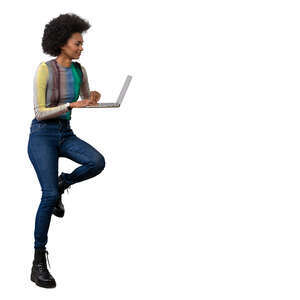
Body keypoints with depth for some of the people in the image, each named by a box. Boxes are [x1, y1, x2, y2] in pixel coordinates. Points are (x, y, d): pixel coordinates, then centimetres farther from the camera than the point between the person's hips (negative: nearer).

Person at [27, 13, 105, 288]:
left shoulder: (79, 70, 3)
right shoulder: (44, 70, -15)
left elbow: (86, 99, 18)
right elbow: (40, 112, -16)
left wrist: (93, 98, -6)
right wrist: (72, 105, -25)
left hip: (65, 134, 6)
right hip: (42, 135, -6)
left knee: (98, 162, -24)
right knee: (49, 196, -20)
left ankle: (61, 183, 8)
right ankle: (39, 264, -10)